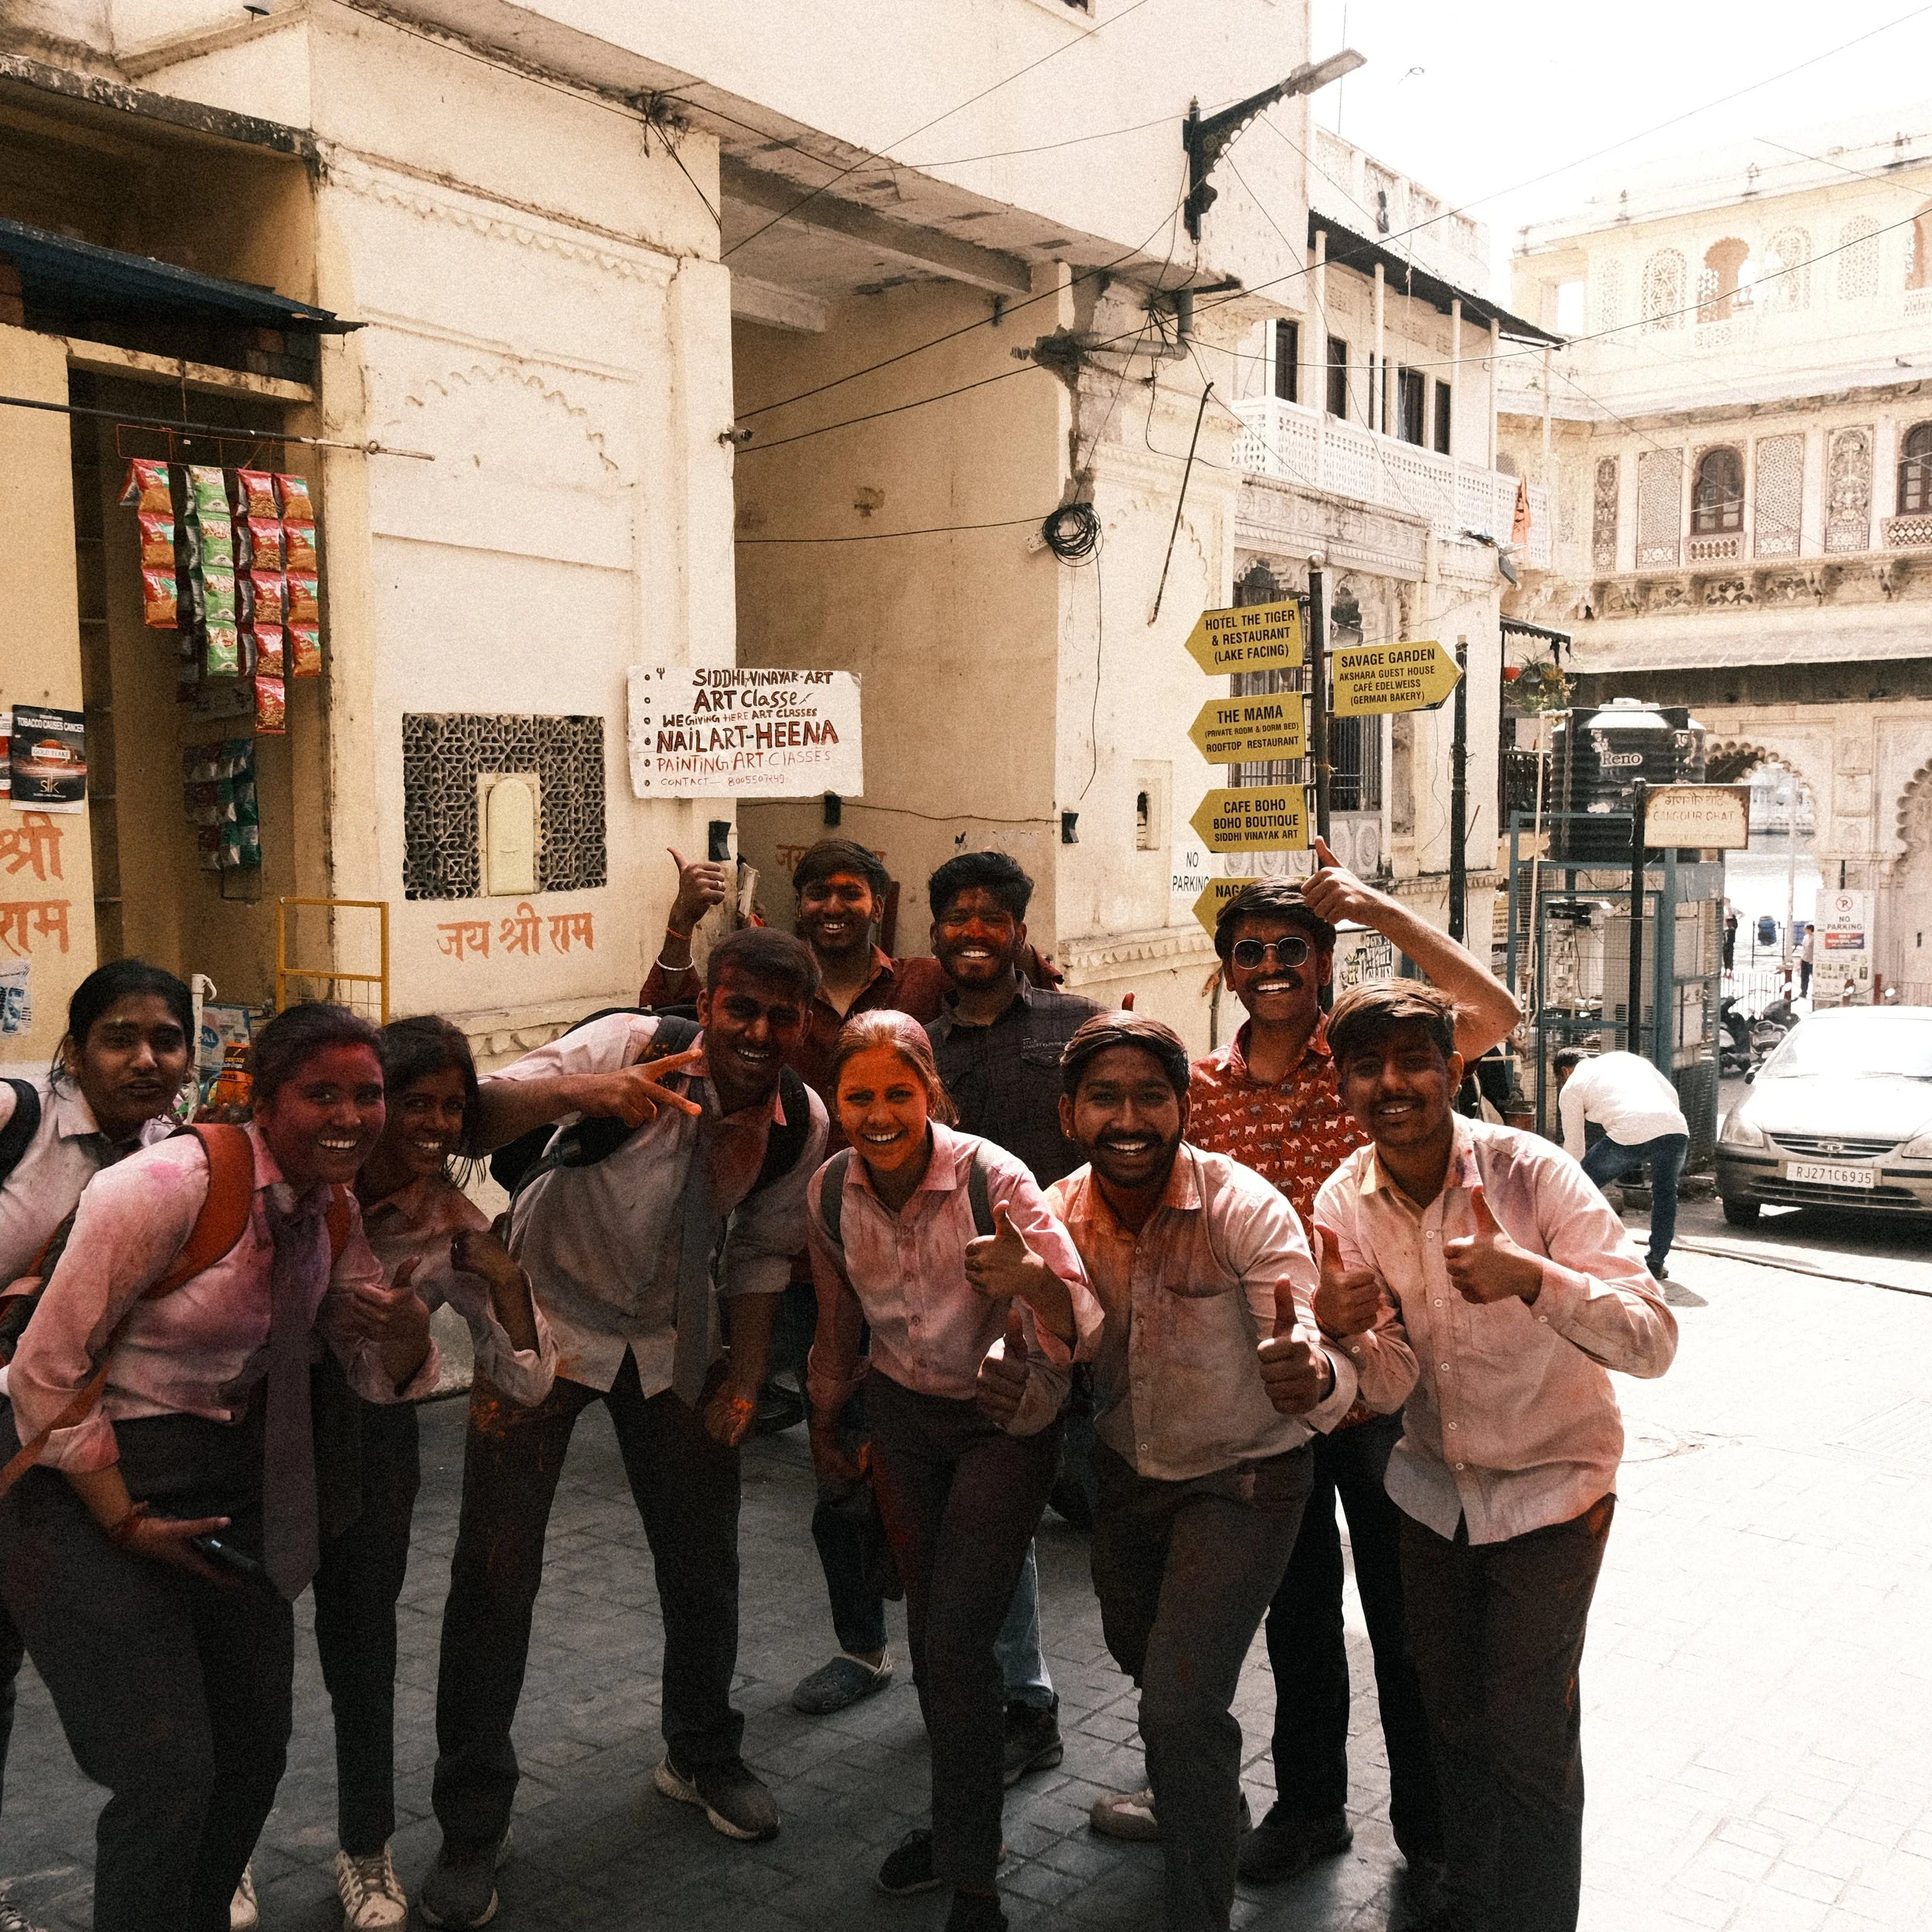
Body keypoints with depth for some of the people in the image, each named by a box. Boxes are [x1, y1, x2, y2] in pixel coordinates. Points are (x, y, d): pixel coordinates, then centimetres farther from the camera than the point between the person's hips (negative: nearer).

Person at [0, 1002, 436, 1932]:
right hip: (94, 1479, -7)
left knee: (254, 1751, 15)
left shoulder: (334, 1213, -1)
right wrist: (126, 1523, -16)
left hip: (231, 1484, 8)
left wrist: (403, 1324, -15)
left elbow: (384, 1380, 8)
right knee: (168, 1776, -9)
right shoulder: (170, 1187, -23)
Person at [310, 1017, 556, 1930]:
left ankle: (366, 1853, 33)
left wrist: (505, 1278, -24)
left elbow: (526, 1379, -11)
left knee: (361, 1639, 10)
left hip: (364, 1432, 1)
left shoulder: (454, 1224, -10)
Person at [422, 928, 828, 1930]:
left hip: (674, 1339, 4)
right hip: (547, 1317, -4)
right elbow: (479, 1115, -38)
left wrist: (745, 1374, 0)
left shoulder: (801, 1124, -12)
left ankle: (701, 1755, 40)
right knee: (496, 1566, -3)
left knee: (703, 1554, 11)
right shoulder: (630, 1049, -27)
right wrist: (580, 1092, -55)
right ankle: (470, 1826, 16)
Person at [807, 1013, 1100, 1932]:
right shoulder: (830, 1190, -12)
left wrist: (1032, 1279, -54)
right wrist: (824, 1422, 18)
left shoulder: (991, 1178, -26)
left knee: (957, 1640, -9)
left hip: (1003, 1421, -4)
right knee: (927, 1626, 14)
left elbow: (1083, 1328, -33)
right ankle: (960, 1818, 36)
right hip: (903, 1414, 5)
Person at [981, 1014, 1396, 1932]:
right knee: (1136, 1649, 26)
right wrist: (1015, 1382, -34)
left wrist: (1314, 1377, -59)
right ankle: (1202, 1797, 61)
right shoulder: (1057, 1216, -15)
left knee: (1182, 1707, -17)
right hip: (1128, 1469, 5)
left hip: (1243, 1479, -5)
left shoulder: (1245, 1211, -28)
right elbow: (1051, 1378, -9)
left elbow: (1317, 1362, -34)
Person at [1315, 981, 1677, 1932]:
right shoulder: (1344, 1202, -10)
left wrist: (1531, 1275, -45)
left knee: (1526, 1728, -3)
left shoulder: (1531, 1172, -23)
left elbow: (1653, 1342, -29)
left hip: (1551, 1483, -4)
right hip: (1433, 1486, 4)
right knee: (1452, 1711, 15)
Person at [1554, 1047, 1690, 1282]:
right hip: (1676, 1128, 5)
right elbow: (1672, 1093, 26)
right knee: (1665, 1192, 30)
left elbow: (1574, 1147, 23)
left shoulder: (1571, 1088, 21)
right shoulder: (1627, 1058, 34)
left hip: (1630, 1134, -5)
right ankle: (1656, 1264, 30)